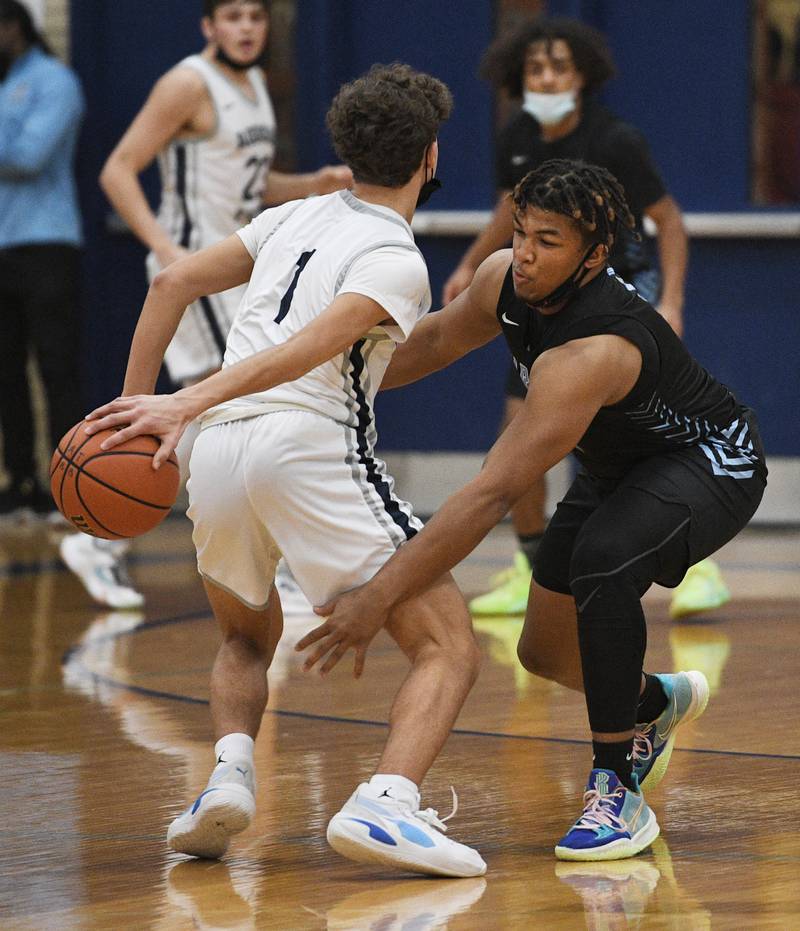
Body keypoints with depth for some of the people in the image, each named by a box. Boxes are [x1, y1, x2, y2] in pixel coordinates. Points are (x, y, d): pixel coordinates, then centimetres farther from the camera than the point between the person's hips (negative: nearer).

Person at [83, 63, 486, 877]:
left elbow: (173, 283, 19)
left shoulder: (296, 219, 20)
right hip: (311, 445, -7)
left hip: (216, 450, 7)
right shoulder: (395, 261, 0)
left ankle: (229, 772, 3)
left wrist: (136, 401, 21)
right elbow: (307, 347, -15)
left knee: (247, 640, 31)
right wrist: (186, 405, -22)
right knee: (448, 649, -2)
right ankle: (384, 803, -26)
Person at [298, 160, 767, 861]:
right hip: (620, 466, 9)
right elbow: (439, 339, 10)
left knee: (603, 560, -38)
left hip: (709, 464, -9)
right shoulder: (506, 278, -16)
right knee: (546, 652, 11)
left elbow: (494, 495, -46)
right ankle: (656, 704, 46)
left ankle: (618, 790, -25)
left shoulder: (589, 353, -40)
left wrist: (380, 598, -48)